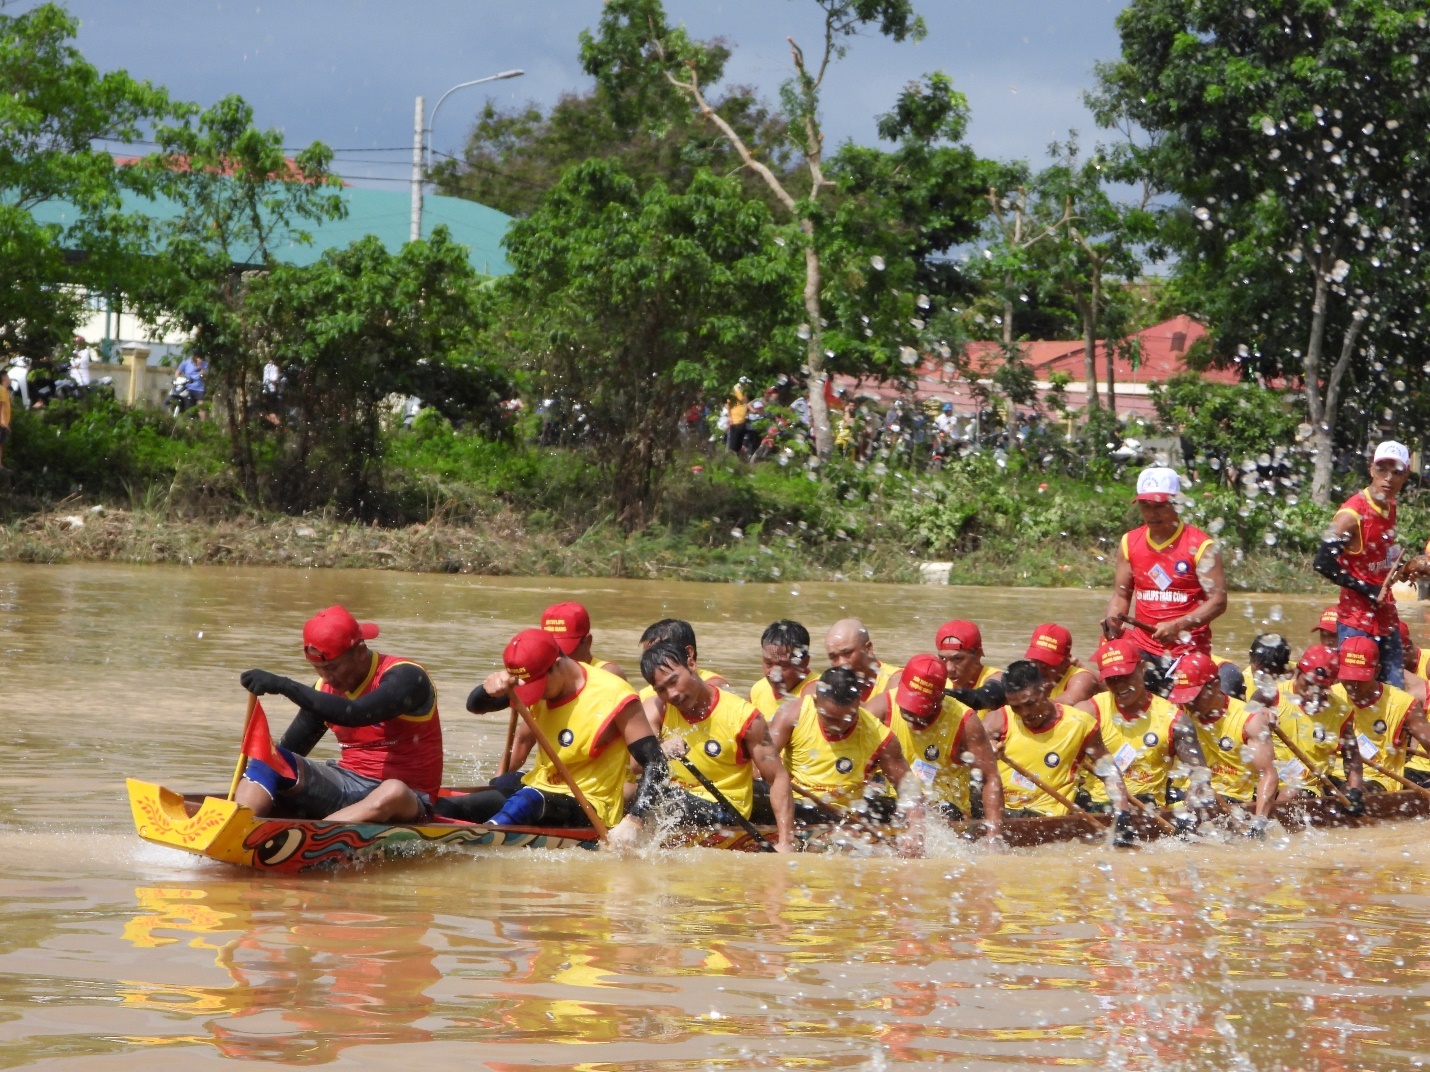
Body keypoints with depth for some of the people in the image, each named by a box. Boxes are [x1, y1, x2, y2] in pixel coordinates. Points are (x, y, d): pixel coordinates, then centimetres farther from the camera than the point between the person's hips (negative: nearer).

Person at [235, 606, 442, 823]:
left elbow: (356, 714, -33)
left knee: (394, 792, -41)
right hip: (345, 786, 6)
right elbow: (288, 748, 9)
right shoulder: (327, 688, 7)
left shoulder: (406, 677, -13)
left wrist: (285, 686, -36)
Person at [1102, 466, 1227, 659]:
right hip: (1141, 649, 4)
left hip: (1189, 651, -4)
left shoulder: (1200, 545, -5)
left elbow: (1218, 601, -10)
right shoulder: (1129, 543, 10)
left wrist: (1178, 626, -23)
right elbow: (1121, 594, 16)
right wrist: (1112, 622, -6)